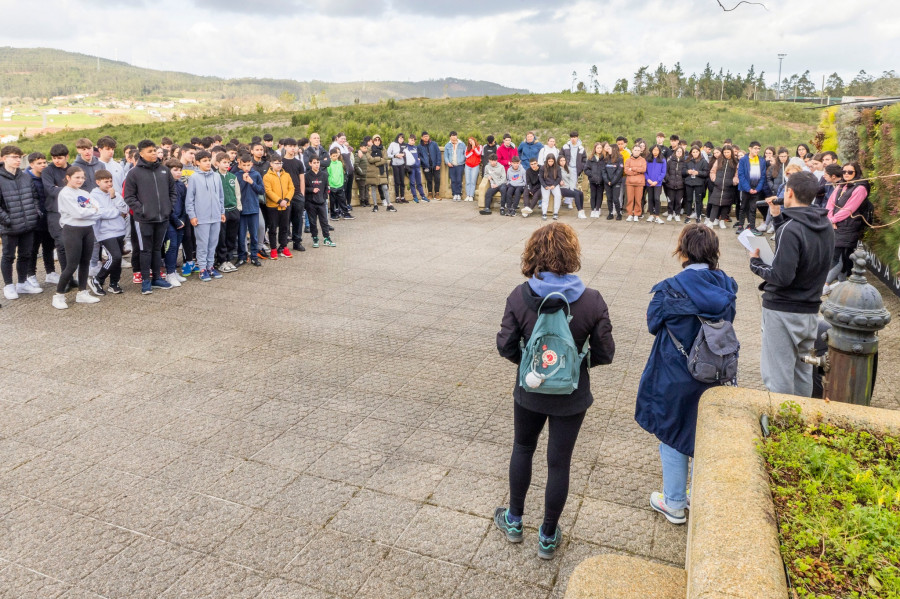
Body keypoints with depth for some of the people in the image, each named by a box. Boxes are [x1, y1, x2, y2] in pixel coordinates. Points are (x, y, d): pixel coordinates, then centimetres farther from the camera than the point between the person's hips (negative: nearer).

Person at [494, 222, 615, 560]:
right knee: (559, 463, 15)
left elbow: (506, 346, -12)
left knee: (522, 449, 25)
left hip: (529, 392, 1)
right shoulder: (592, 301, -18)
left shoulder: (520, 297, -18)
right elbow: (605, 354, -11)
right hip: (571, 398, 0)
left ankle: (514, 521, 41)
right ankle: (548, 537, 32)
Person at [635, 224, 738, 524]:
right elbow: (728, 320, 6)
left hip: (675, 377, -5)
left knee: (673, 436, 13)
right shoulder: (725, 285, -7)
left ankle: (674, 504, 26)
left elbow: (653, 322, -9)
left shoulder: (674, 288, -22)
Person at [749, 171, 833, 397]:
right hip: (810, 310, 8)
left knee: (779, 377, 0)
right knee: (802, 370, 19)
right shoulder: (825, 225, 5)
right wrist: (778, 217, 12)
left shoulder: (791, 229, -21)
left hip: (783, 311, -8)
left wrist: (756, 263, -8)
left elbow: (781, 277, -25)